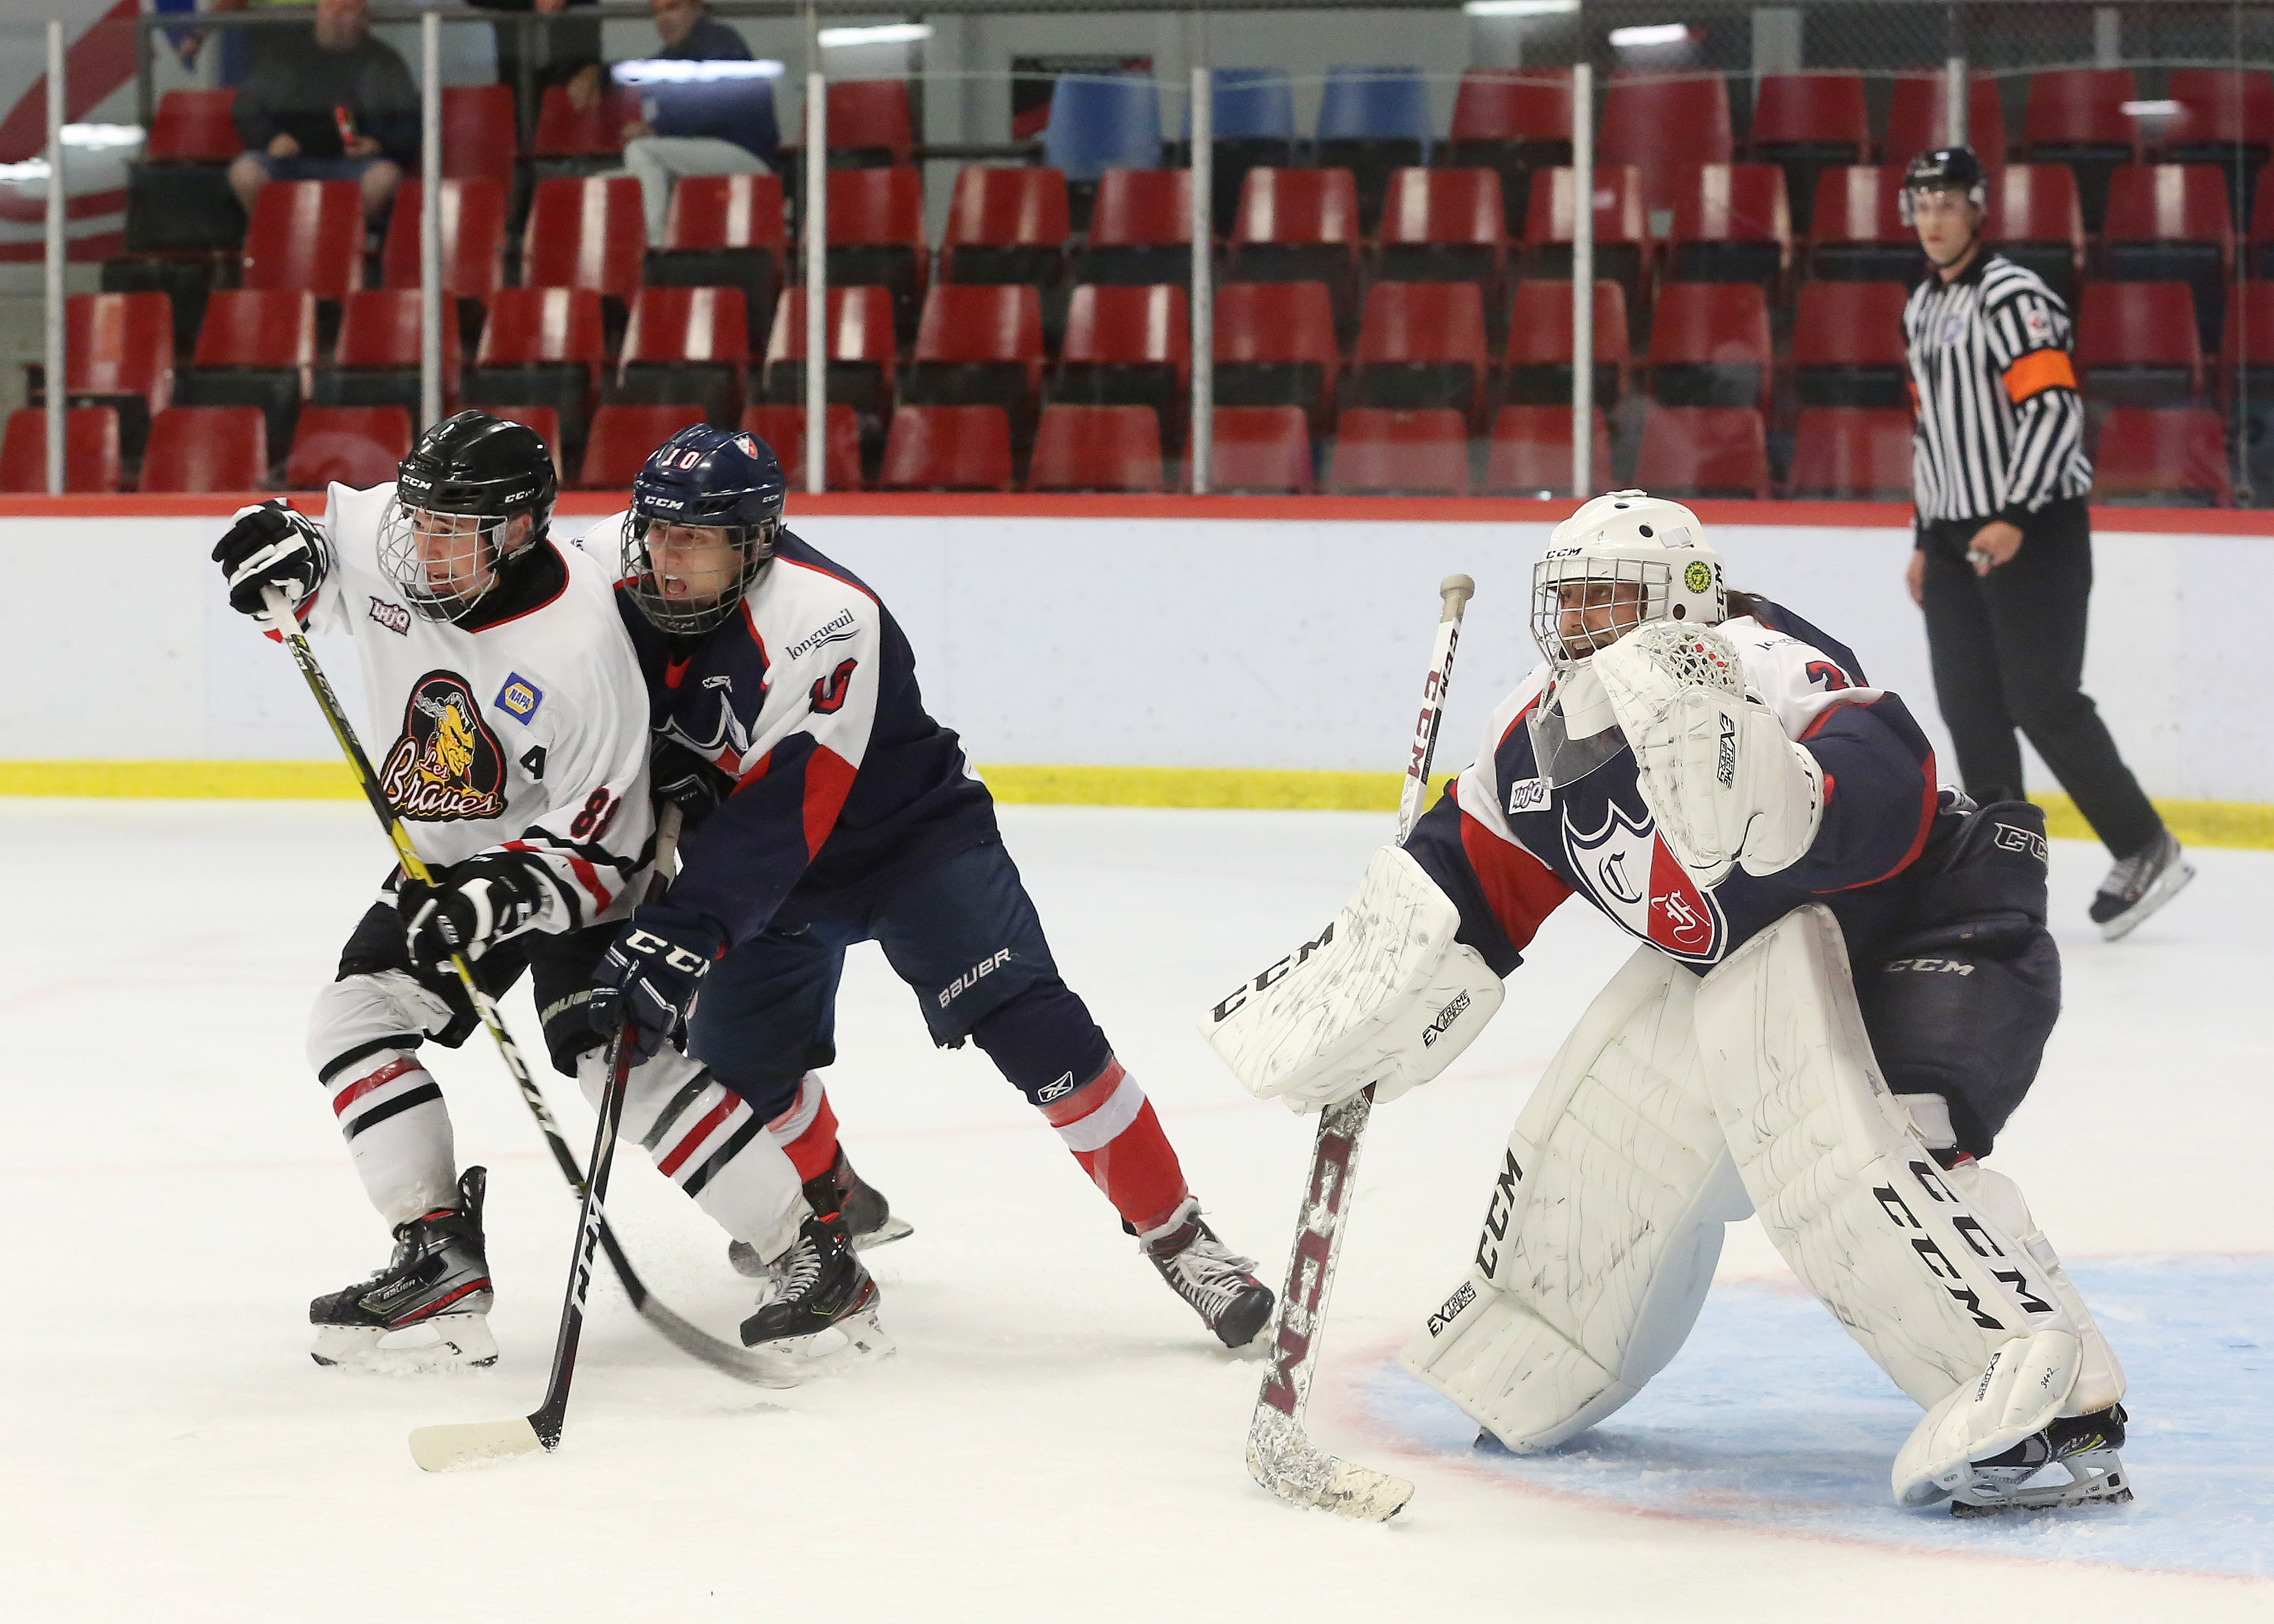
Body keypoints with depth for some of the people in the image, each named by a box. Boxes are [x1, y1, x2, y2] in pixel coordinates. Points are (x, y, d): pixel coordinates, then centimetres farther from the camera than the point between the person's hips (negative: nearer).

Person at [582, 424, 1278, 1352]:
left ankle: (1176, 1236, -7)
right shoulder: (611, 579, -14)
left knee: (1025, 1023, -17)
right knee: (734, 1048, -11)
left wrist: (683, 930, -48)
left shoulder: (825, 620, -33)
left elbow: (779, 814, -40)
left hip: (913, 831, -5)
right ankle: (823, 1255, 10)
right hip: (766, 864, 6)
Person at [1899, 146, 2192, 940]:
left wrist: (2015, 518, -27)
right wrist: (1927, 539, 22)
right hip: (1960, 537, 9)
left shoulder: (2012, 296, -12)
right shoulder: (1922, 311, 17)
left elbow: (2054, 409, -21)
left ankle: (2146, 853, -3)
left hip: (2035, 532, -9)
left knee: (2043, 702, -12)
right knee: (1971, 709, 4)